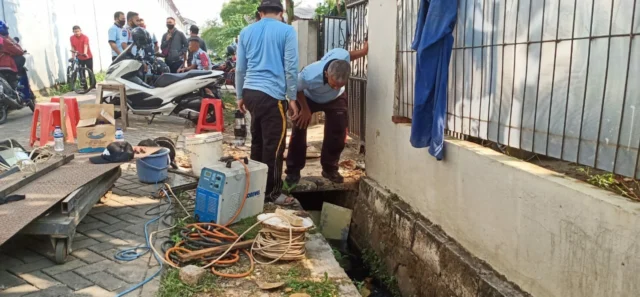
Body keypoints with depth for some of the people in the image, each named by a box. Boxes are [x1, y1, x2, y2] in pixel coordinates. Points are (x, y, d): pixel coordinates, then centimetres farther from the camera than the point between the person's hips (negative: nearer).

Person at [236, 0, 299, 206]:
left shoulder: (246, 32, 13)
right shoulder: (287, 31, -2)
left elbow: (240, 68, 16)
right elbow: (291, 68, -6)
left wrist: (240, 96, 24)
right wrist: (292, 98, 0)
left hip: (250, 92, 6)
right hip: (272, 94, -6)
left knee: (258, 140, 17)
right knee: (274, 145, 1)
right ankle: (272, 192, 8)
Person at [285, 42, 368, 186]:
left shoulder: (343, 56, -40)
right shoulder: (309, 76, -47)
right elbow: (296, 88, -23)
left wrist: (363, 51, -11)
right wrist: (305, 109, -17)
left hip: (336, 99, 3)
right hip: (309, 98, -3)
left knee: (338, 134, -2)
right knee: (298, 132, -9)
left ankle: (330, 169, 17)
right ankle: (293, 171, 5)